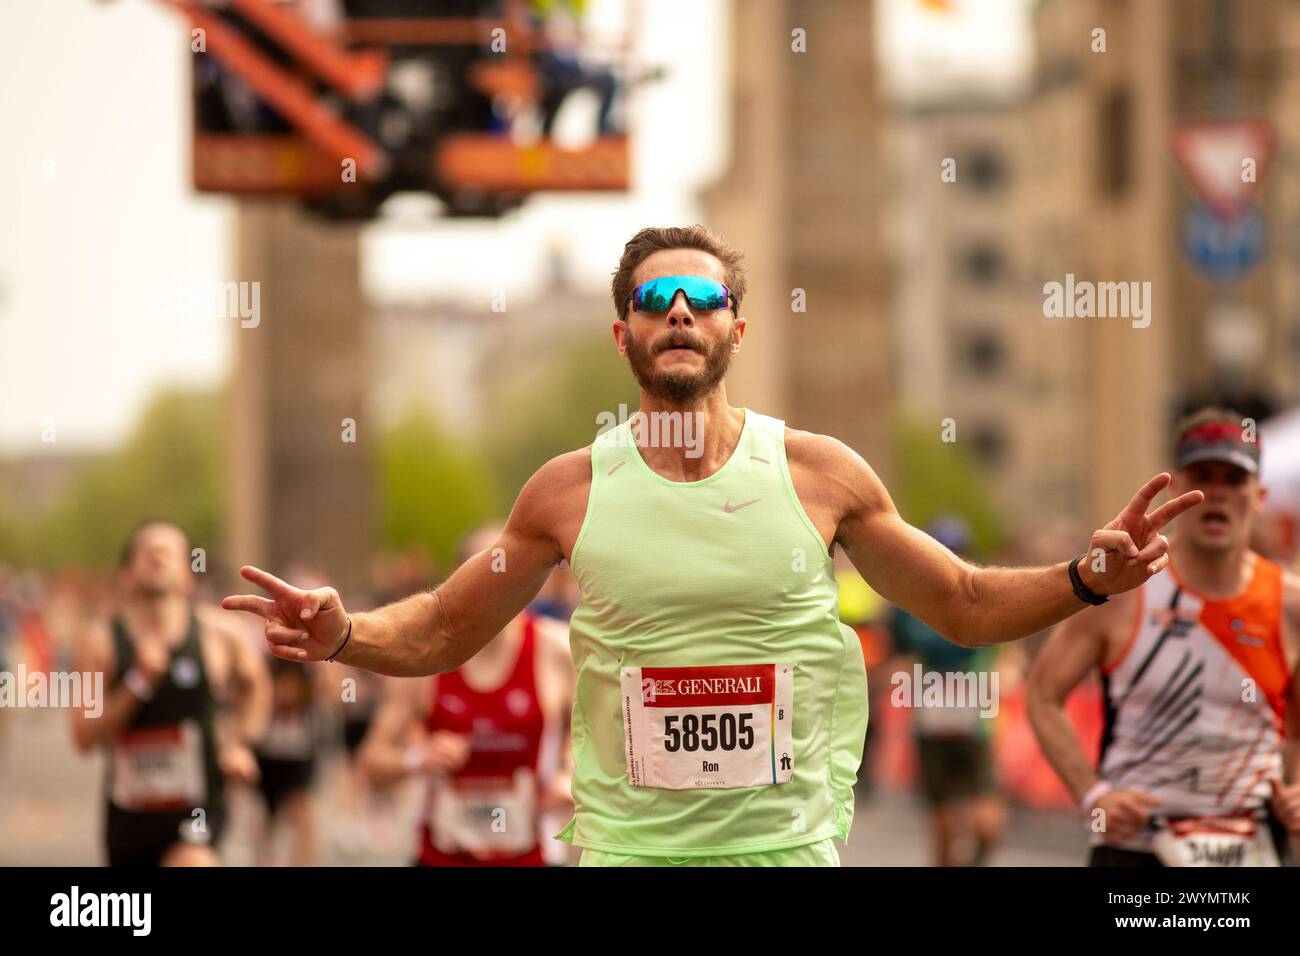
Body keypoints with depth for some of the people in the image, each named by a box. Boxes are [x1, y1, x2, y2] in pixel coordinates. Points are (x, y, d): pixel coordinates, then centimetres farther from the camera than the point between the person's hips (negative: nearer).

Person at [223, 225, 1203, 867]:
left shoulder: (821, 473, 2)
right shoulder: (570, 492, 2)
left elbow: (966, 605, 12)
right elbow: (442, 630, 13)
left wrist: (1086, 579, -4)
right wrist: (345, 634, -7)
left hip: (789, 845, 0)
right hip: (625, 846, 0)